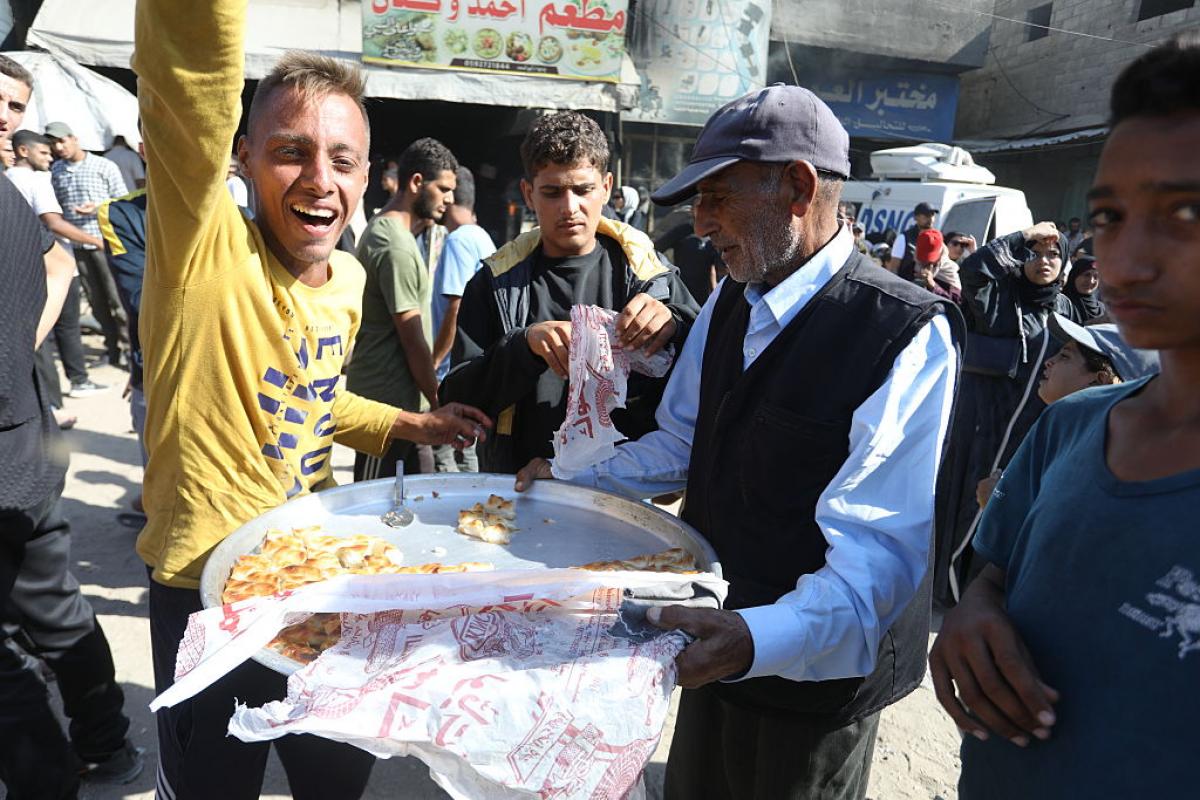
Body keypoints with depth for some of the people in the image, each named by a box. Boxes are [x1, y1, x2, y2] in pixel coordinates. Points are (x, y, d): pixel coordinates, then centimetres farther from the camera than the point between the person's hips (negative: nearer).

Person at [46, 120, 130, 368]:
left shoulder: (105, 166, -1)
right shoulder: (55, 171, 9)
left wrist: (98, 208, -15)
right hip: (76, 245, 4)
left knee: (116, 299, -4)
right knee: (96, 301, 8)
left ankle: (129, 346, 5)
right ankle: (113, 347, 17)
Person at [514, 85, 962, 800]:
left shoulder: (909, 337, -23)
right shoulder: (729, 304, 1)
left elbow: (880, 548, -28)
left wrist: (761, 639, -42)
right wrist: (578, 481, 3)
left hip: (815, 671, -6)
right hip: (717, 642, 7)